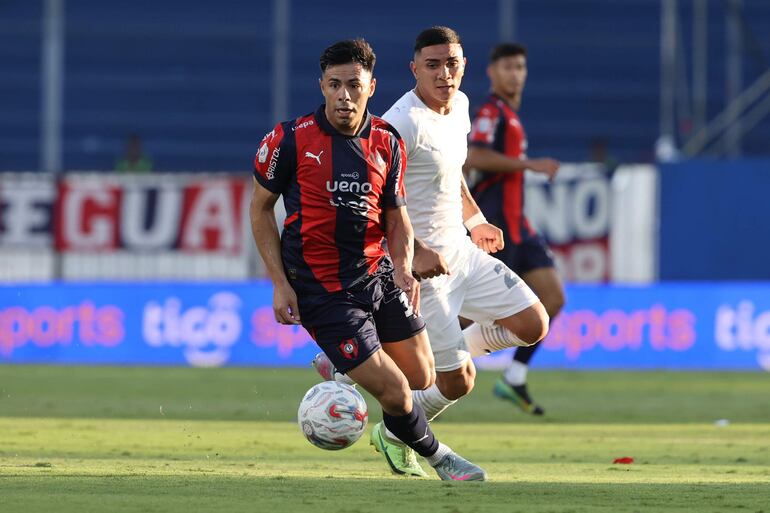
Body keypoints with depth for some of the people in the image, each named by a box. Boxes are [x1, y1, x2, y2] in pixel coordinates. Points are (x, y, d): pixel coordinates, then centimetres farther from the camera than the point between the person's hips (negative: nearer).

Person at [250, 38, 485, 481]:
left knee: (421, 378, 10)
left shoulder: (387, 142, 1)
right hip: (320, 290, -5)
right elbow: (261, 208, 0)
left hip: (378, 276, 5)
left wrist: (403, 268, -9)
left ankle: (392, 435, 44)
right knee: (395, 393, -8)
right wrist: (280, 283, -7)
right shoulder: (291, 139, -11)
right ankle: (436, 455, 21)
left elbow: (396, 216, 11)